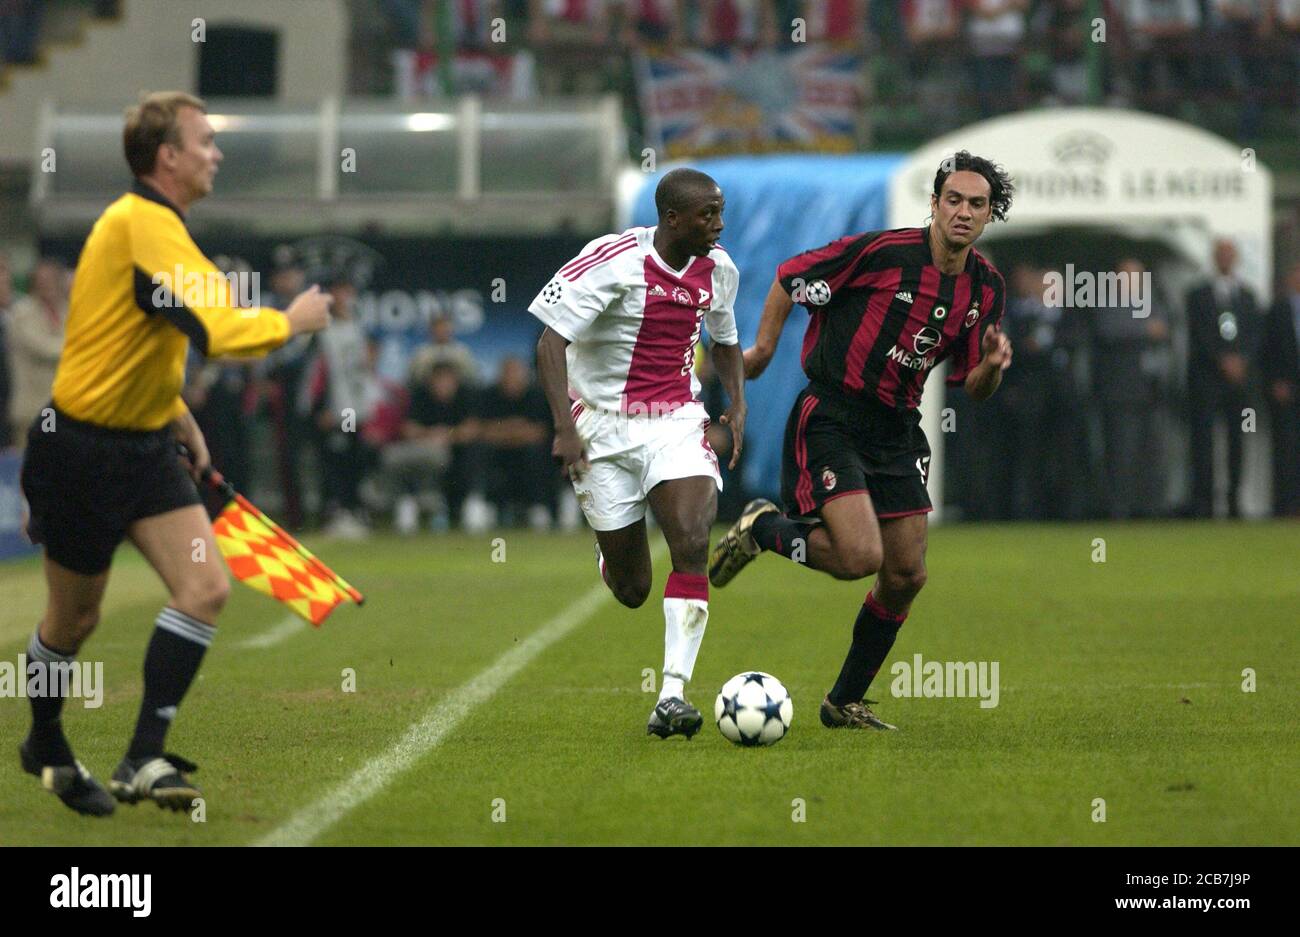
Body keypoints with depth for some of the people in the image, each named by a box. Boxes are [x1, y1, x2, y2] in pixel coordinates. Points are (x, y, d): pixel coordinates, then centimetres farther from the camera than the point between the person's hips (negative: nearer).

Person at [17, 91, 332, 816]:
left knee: (206, 588, -8)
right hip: (83, 450, -8)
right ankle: (46, 746, 34)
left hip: (145, 444, 8)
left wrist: (178, 416, 19)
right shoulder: (145, 225, -22)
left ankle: (145, 761, -6)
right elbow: (216, 331, -32)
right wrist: (291, 321, -15)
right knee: (76, 617, 8)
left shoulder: (152, 221, 10)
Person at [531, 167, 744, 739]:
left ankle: (672, 696, -21)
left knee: (691, 548, -21)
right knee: (631, 590, 2)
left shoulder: (718, 270, 3)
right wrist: (564, 427, -26)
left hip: (677, 424, 3)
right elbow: (550, 341, -17)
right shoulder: (613, 261, -16)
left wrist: (737, 401, 7)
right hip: (604, 427, -3)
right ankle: (609, 552, 42)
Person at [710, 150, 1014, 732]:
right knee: (860, 557, -21)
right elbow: (790, 278, -3)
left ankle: (844, 703, 22)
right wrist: (763, 348, 2)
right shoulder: (882, 252, -16)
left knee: (906, 575, 4)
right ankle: (763, 528, 9)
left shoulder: (986, 287, 3)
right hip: (829, 418, -7)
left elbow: (973, 387, 11)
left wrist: (992, 366, -11)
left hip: (896, 432, 7)